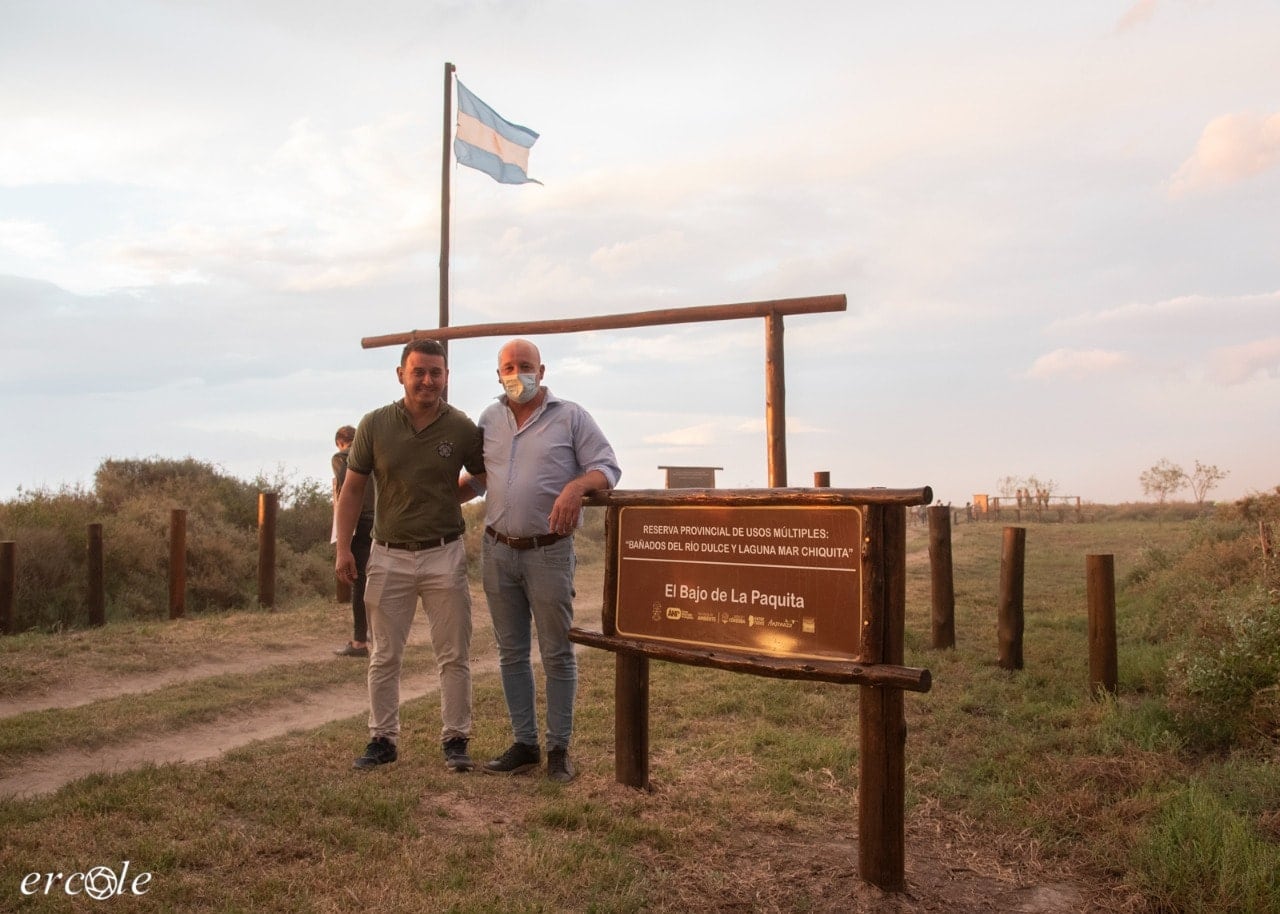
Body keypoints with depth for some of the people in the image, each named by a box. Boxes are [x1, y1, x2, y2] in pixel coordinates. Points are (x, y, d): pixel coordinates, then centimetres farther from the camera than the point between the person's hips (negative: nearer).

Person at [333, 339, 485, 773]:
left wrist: (445, 500, -1)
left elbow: (483, 477, 12)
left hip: (444, 555, -1)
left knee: (454, 655, 5)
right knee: (384, 656, 11)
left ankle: (455, 739, 18)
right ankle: (382, 738, 24)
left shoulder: (463, 428, -5)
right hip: (390, 556, 1)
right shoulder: (375, 424, -3)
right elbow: (352, 489, 3)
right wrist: (343, 547, -1)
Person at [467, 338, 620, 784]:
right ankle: (524, 744, 23)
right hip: (498, 550, 4)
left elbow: (608, 468, -5)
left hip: (549, 551, -4)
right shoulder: (489, 418, 12)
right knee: (511, 653, 11)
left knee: (558, 655, 2)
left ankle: (559, 749, 15)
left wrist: (577, 485, -25)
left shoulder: (570, 416, -1)